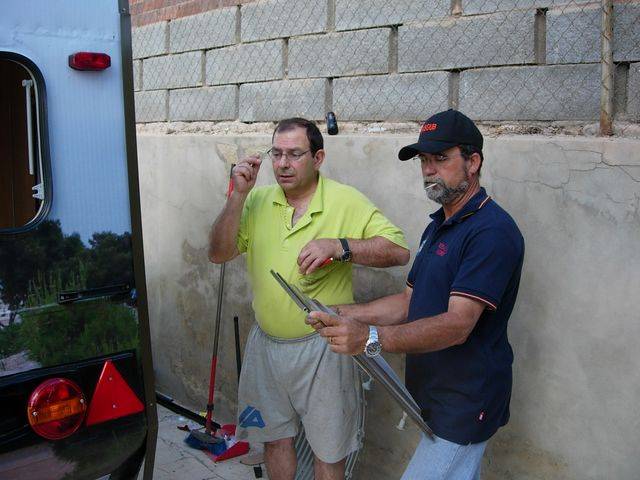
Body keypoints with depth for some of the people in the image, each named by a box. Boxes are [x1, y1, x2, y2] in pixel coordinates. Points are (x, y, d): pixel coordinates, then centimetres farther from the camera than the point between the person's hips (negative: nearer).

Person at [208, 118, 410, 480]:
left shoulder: (347, 202, -12)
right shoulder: (258, 200, 0)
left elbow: (399, 250, -17)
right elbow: (218, 254, -6)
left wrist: (339, 246, -30)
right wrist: (239, 195, -17)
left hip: (321, 348, -3)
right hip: (265, 343, 4)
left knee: (328, 449, 14)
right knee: (276, 437, 23)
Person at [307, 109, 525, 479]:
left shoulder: (493, 230, -20)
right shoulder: (439, 226, 14)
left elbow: (457, 324, -28)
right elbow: (410, 301, 12)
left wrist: (371, 337, -38)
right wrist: (345, 316, -3)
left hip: (465, 404, -9)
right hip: (435, 394, 9)